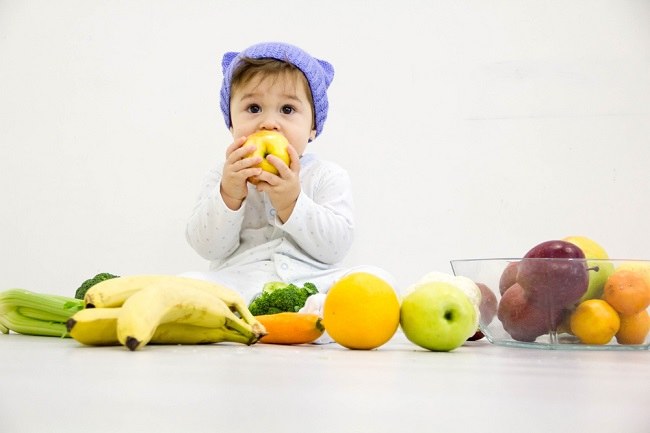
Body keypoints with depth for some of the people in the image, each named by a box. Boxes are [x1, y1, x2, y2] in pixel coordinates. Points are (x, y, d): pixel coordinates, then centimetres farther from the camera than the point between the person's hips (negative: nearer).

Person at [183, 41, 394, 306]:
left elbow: (336, 247, -5)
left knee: (377, 279, -25)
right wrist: (228, 196, -15)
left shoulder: (327, 176, 8)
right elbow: (208, 248, 1)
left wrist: (292, 204, -17)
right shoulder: (223, 177, 12)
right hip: (240, 282, 0)